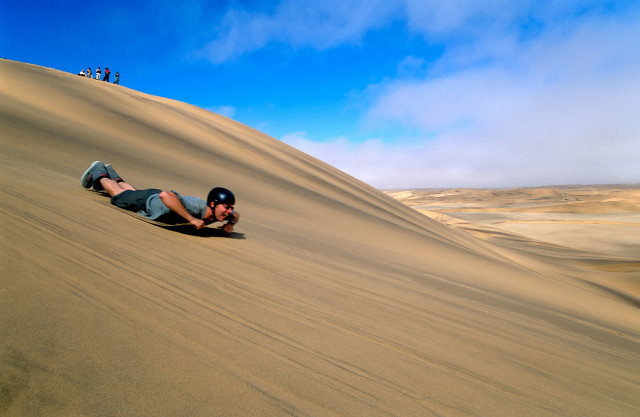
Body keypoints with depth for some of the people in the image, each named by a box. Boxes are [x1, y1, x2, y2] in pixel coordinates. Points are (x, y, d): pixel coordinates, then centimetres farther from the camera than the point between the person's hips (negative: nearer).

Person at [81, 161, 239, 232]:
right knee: (118, 194, 26)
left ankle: (111, 172, 61)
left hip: (160, 199, 6)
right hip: (146, 201, -6)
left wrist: (230, 223, -28)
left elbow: (236, 215, -6)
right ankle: (98, 171, 50)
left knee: (131, 192, 36)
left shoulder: (217, 213, -26)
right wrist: (191, 219, -61)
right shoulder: (197, 207, -48)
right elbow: (165, 195, -60)